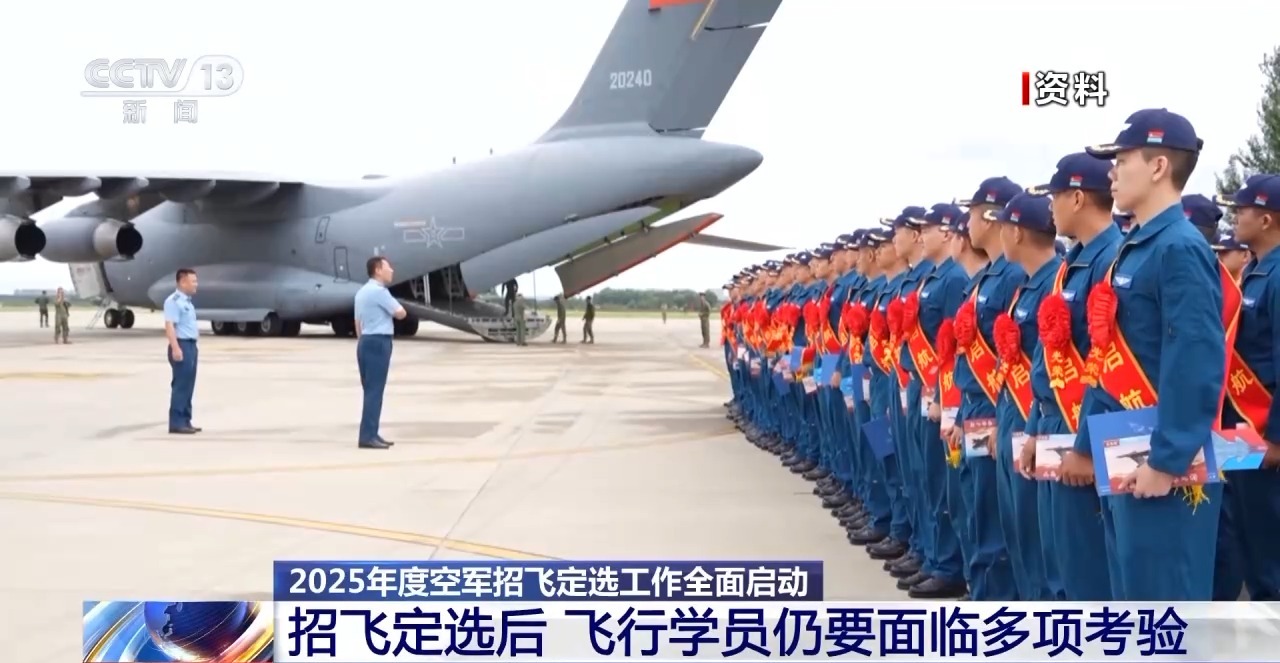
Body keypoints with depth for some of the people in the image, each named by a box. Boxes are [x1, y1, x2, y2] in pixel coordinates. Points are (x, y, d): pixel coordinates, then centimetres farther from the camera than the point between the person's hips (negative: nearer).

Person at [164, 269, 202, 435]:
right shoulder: (173, 301, -13)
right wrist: (175, 348, -27)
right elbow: (170, 326, -20)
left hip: (191, 345, 10)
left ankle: (185, 421, 16)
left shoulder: (187, 301, 18)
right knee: (180, 386, -9)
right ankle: (176, 423, -7)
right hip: (182, 345, -10)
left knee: (188, 386, 11)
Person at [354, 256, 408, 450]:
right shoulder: (379, 291, -14)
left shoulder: (362, 292, 17)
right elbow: (401, 313, -10)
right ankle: (368, 436, -11)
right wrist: (394, 307, 11)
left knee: (370, 390, 12)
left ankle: (369, 434, 15)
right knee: (375, 391, -9)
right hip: (378, 343, -10)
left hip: (366, 341, 10)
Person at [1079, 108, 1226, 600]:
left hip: (1161, 459, -10)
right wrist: (1086, 443, 18)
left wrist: (1167, 459, -22)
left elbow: (1198, 363, -22)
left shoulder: (1180, 248, -15)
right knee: (1131, 591, 16)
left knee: (1166, 597, -2)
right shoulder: (1135, 248, 15)